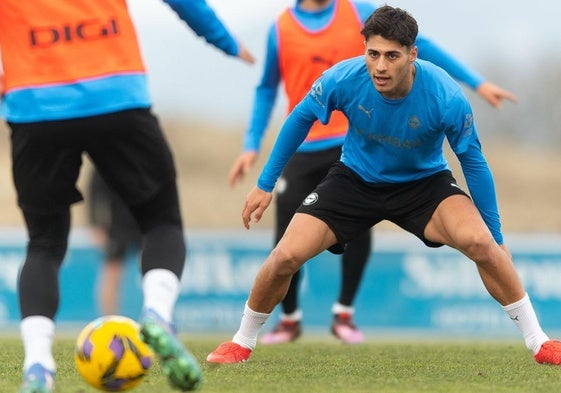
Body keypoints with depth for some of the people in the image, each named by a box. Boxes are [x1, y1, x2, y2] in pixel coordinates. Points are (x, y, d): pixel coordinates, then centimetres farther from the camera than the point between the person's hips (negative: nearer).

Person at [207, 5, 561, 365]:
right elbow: (300, 120, -4)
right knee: (286, 256, -14)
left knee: (479, 240, -30)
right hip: (355, 179, 2)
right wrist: (265, 185, 1)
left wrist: (495, 237, -8)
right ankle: (243, 342, 14)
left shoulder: (447, 97, -29)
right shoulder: (343, 79, -26)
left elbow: (473, 161, -13)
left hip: (424, 182, -2)